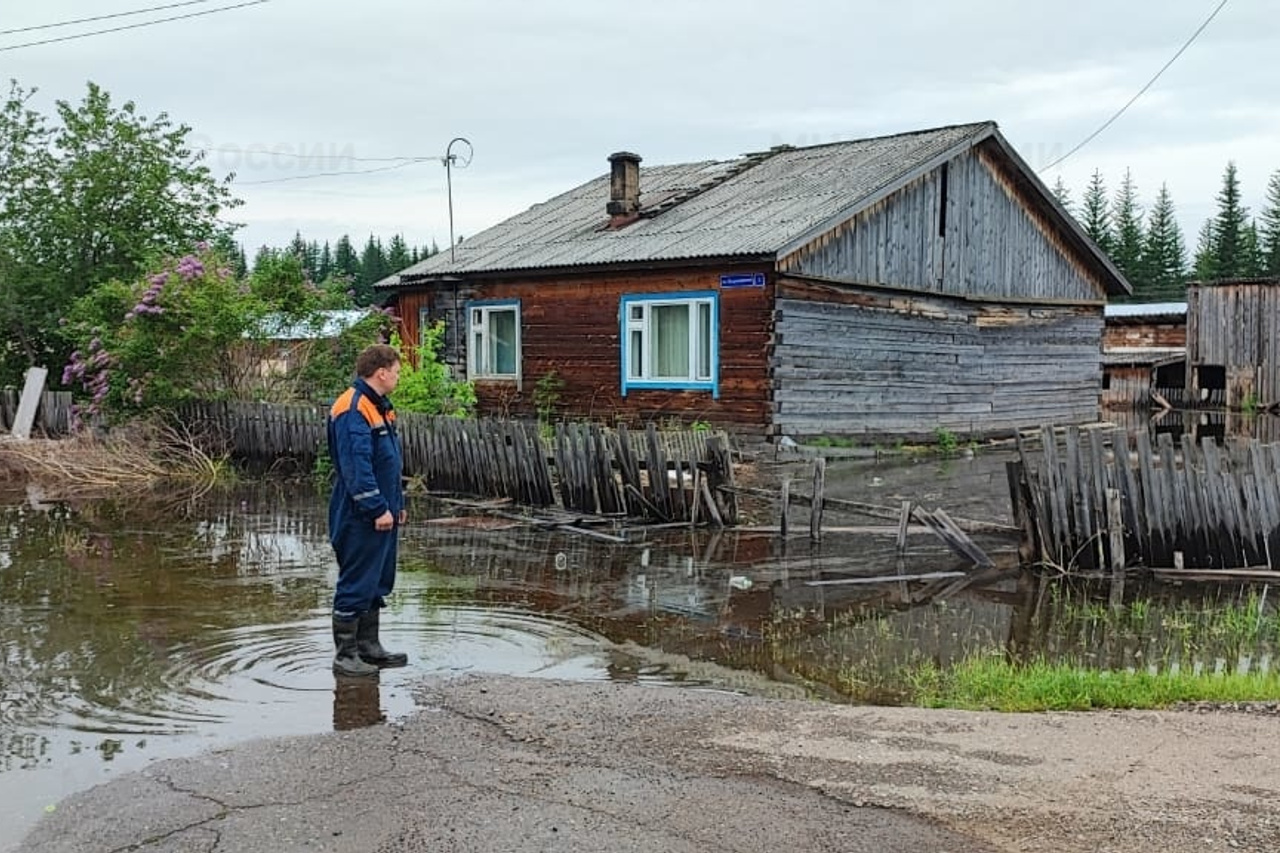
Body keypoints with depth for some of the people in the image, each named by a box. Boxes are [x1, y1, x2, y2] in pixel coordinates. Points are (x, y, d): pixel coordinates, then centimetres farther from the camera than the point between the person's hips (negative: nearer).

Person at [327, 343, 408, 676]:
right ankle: (345, 655, 6)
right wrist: (378, 509, -22)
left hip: (383, 515, 10)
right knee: (356, 585, -3)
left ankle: (369, 647, 26)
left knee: (377, 584, 16)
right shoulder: (353, 409, -17)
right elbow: (357, 465, -23)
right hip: (361, 519, -10)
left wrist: (397, 503, 20)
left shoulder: (378, 406, 16)